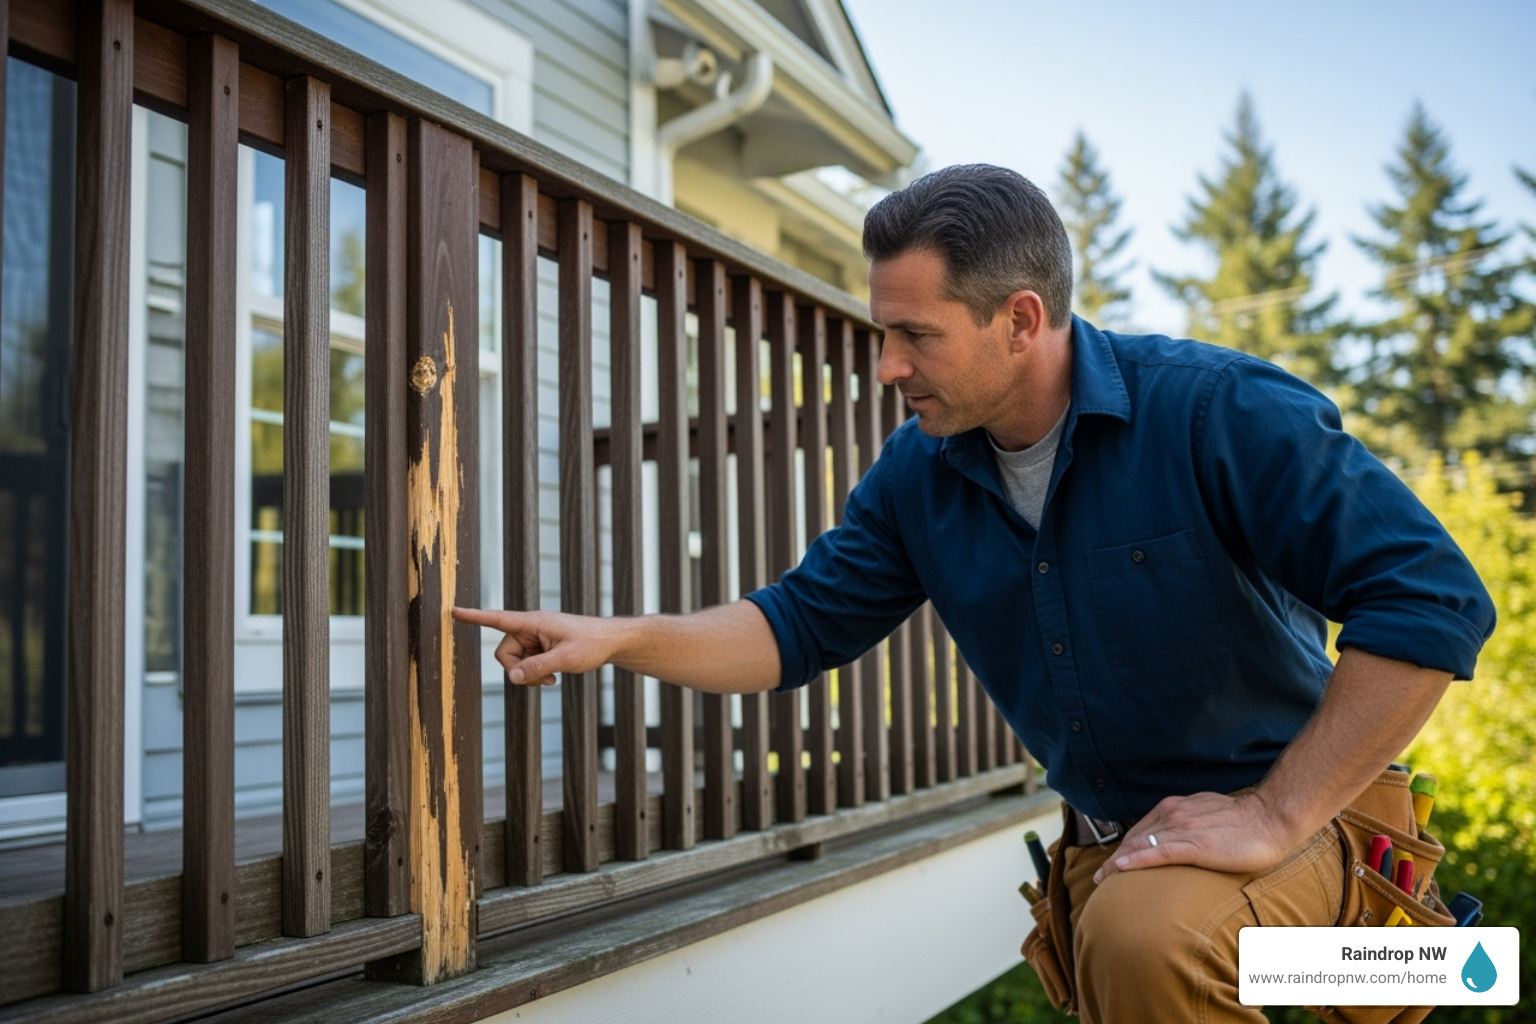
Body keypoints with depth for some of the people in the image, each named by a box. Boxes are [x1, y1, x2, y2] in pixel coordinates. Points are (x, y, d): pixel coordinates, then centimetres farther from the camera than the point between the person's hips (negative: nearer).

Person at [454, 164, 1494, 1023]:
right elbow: (805, 622, 2)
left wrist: (1278, 814, -25)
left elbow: (1433, 598, -25)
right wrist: (617, 636, -12)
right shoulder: (919, 474, -2)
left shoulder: (1221, 411, -21)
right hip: (1107, 840, 6)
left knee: (1146, 936, -33)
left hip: (1274, 817, -6)